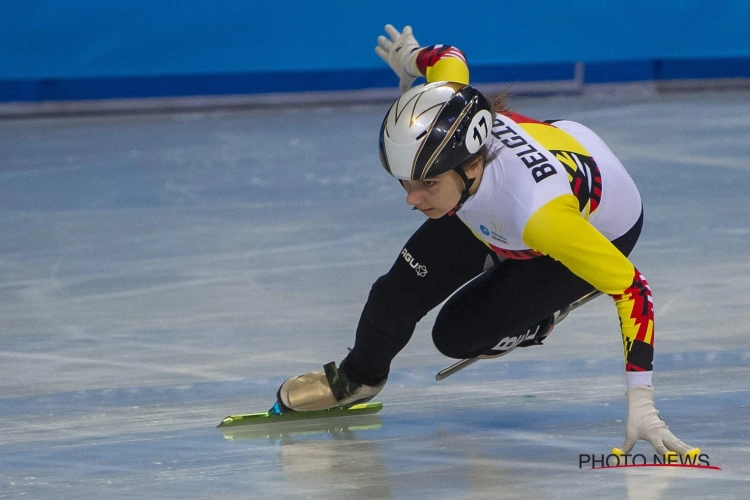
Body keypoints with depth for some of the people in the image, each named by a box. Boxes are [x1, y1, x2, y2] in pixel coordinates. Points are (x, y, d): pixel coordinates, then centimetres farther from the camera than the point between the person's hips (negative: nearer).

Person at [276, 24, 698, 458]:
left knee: (458, 335, -10)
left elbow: (631, 288, -39)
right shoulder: (444, 114, -35)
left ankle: (546, 311, 19)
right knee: (398, 294, -2)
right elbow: (449, 58, -12)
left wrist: (641, 403, -39)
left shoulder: (538, 214, -48)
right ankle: (358, 378, 29)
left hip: (597, 230, -5)